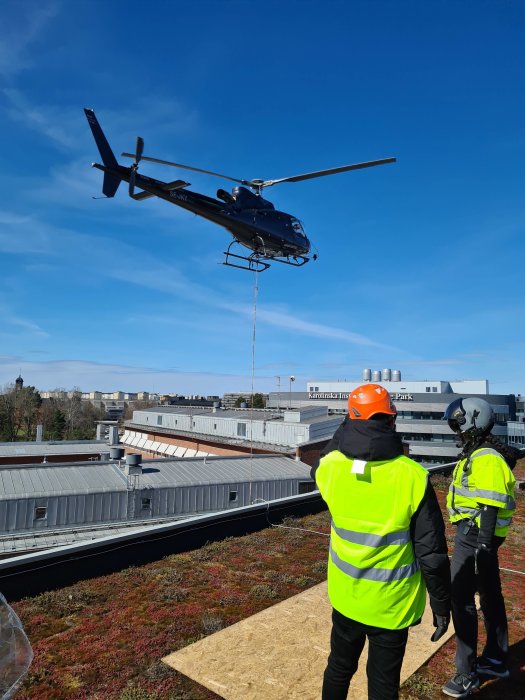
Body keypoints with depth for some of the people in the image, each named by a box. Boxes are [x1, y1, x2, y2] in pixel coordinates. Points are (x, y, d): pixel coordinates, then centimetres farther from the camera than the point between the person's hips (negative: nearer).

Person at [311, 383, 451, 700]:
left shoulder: (332, 467, -15)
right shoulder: (412, 477, -22)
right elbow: (432, 552, -16)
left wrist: (345, 429, 9)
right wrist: (442, 603, -1)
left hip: (346, 596, 3)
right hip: (391, 603, -2)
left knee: (339, 668, 25)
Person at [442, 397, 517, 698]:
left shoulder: (486, 459, -21)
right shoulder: (478, 454, 10)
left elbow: (489, 508, -24)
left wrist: (483, 547, -24)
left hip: (474, 535, -10)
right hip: (478, 534, 10)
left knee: (462, 601, -1)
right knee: (490, 597, 20)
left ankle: (467, 673, 12)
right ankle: (496, 660, 37)